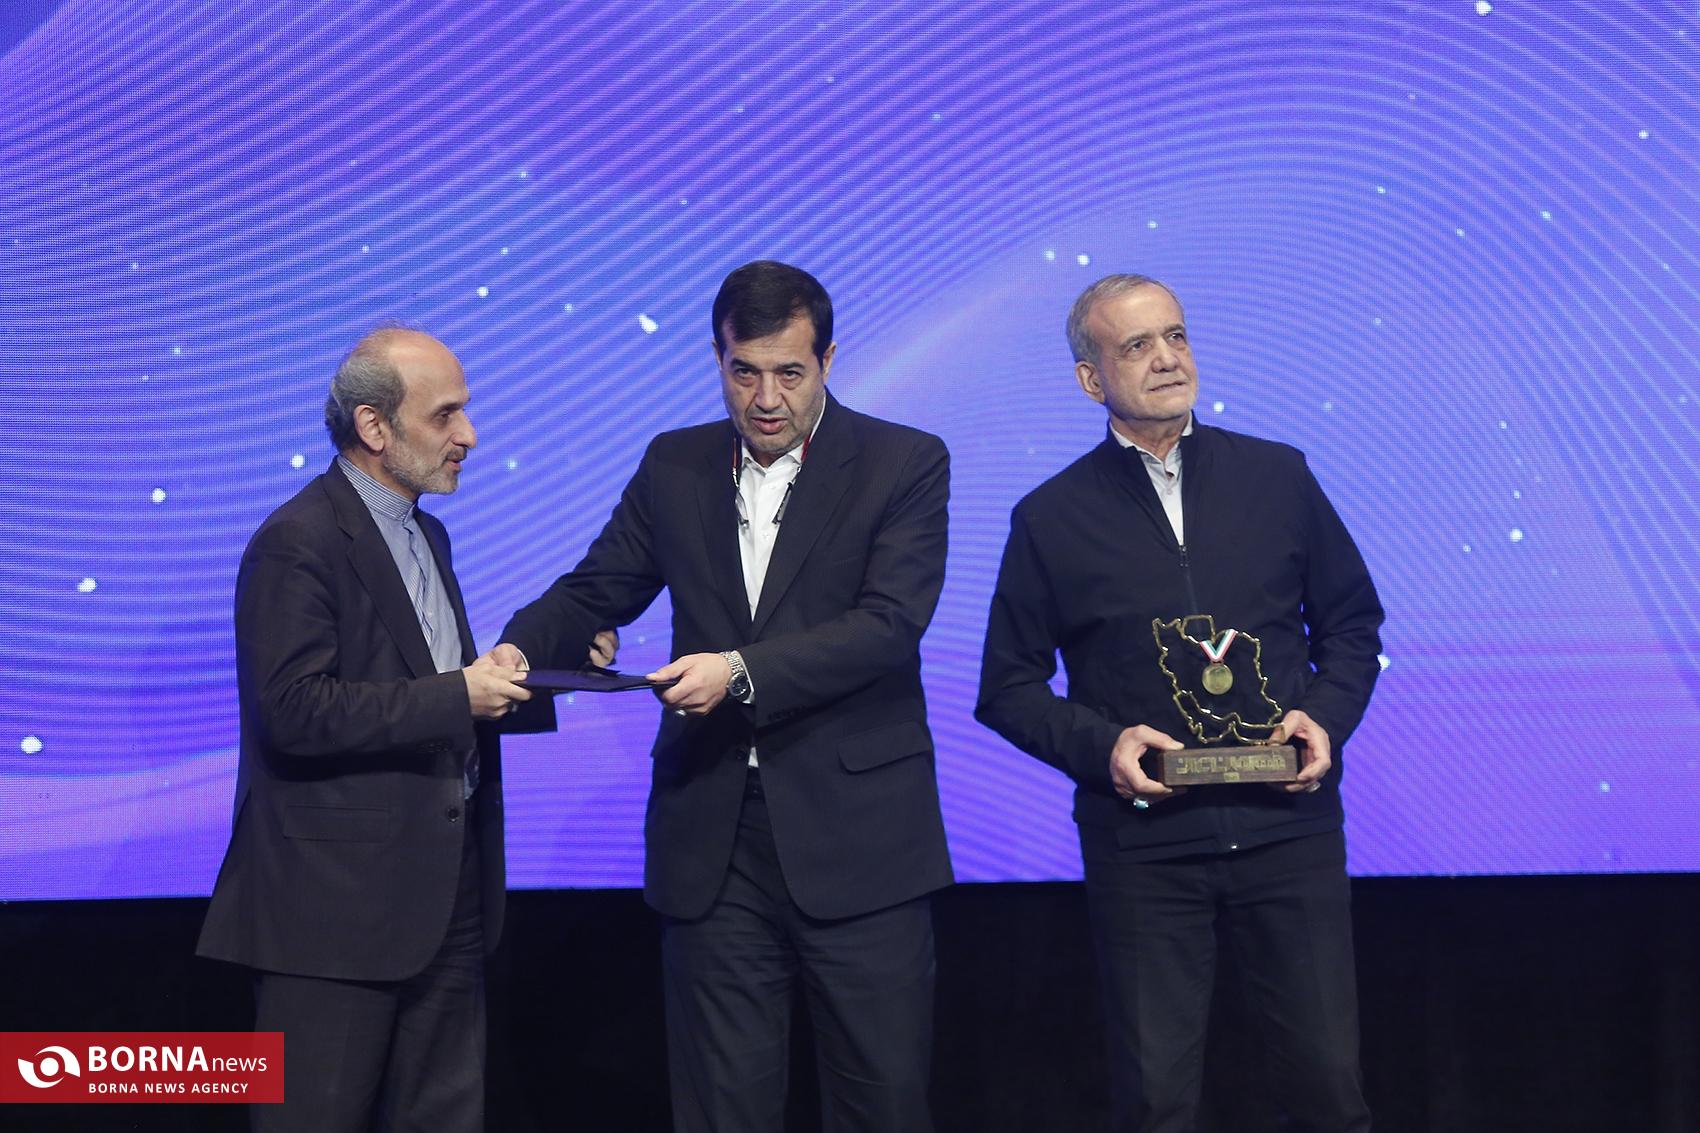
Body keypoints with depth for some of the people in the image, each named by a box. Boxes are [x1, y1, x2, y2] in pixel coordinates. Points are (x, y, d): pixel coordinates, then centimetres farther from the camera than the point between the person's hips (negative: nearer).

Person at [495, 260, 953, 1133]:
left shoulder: (906, 465, -1)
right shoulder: (674, 467, 11)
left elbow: (890, 623, -13)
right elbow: (596, 591, 13)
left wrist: (742, 671, -24)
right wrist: (519, 648, -9)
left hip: (854, 836, -3)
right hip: (713, 840, 3)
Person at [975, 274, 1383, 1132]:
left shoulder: (1278, 476, 7)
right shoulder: (1052, 519, 2)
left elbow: (1352, 623, 14)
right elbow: (1008, 686, 6)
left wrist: (1326, 715, -4)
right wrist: (1100, 744, -11)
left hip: (1288, 827, 1)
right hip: (1142, 838, -1)